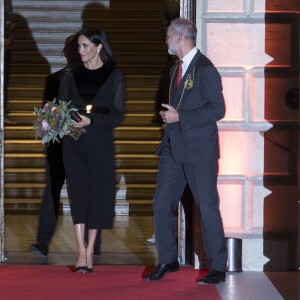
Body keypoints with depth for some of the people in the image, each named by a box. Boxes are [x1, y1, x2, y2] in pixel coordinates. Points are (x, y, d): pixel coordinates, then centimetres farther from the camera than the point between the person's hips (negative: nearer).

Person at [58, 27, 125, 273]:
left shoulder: (114, 76, 2)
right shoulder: (71, 77, 10)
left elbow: (118, 114, -4)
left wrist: (91, 120, -17)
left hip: (101, 142, -2)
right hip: (74, 143, 2)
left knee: (97, 193, 0)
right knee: (78, 192, -4)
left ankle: (90, 251, 9)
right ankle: (82, 253, -5)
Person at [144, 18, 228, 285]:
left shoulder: (205, 69, -12)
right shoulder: (176, 69, 16)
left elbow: (217, 109, -17)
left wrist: (180, 117, -19)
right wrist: (168, 115, 11)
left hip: (199, 151, -8)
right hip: (173, 148, 8)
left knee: (208, 208, -1)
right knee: (162, 204, 5)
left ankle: (218, 267, 9)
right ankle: (167, 260, 18)